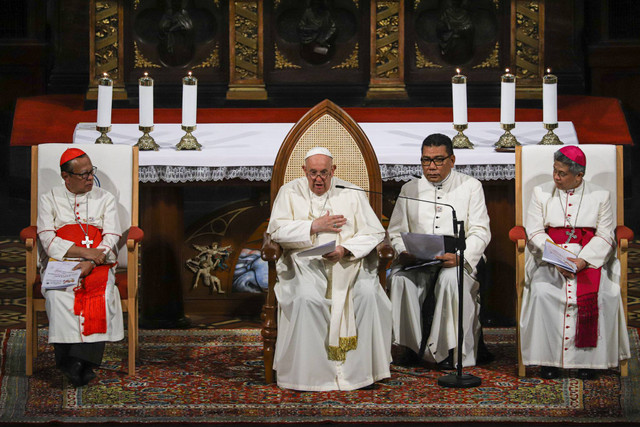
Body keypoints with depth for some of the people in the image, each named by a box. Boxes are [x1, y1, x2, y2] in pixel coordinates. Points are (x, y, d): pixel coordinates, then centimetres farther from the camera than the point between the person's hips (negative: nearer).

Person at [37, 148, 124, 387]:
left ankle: (82, 363, -34)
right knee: (59, 295, -33)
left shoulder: (105, 199, 13)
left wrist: (91, 262, -16)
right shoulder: (49, 200, 11)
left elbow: (111, 239, 2)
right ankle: (68, 361, -28)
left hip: (97, 265, 0)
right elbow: (48, 241, -2)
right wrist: (83, 251, -15)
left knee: (101, 293, -33)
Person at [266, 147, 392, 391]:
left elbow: (375, 233, 3)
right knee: (308, 298, -33)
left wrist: (346, 249, -13)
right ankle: (309, 372, -22)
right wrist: (314, 226, -8)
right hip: (305, 263, -1)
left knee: (368, 293, -28)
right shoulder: (290, 193, 10)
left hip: (348, 262, 1)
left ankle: (362, 369, -17)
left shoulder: (351, 194, 10)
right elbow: (277, 231, -1)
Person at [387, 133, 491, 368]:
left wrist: (459, 257, -18)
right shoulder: (409, 189, 18)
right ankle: (413, 346, -17)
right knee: (400, 278, -30)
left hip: (460, 259, -2)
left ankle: (449, 350, -22)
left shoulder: (470, 186, 10)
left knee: (450, 278, -36)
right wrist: (405, 252, -10)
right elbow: (396, 231, 13)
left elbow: (480, 232, 1)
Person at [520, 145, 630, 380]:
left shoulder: (600, 196, 7)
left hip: (589, 258, 0)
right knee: (542, 292, -29)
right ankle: (548, 360, -19)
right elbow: (535, 232, 0)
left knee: (602, 294, -28)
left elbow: (605, 235, 0)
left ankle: (588, 359, -17)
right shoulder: (541, 193, 9)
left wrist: (582, 261, -17)